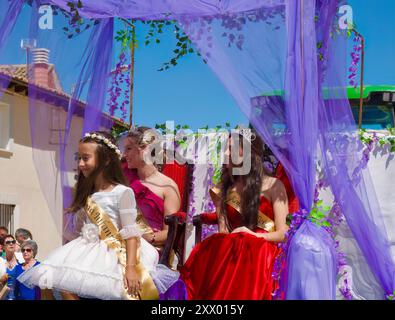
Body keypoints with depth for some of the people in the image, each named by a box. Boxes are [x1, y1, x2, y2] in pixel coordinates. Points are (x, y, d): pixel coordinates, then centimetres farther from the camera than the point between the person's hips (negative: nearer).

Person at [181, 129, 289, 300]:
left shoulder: (273, 186, 5)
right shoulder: (226, 188, 19)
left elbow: (283, 234, -1)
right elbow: (223, 233, 10)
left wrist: (254, 235, -13)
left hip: (261, 254, -3)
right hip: (232, 253, 3)